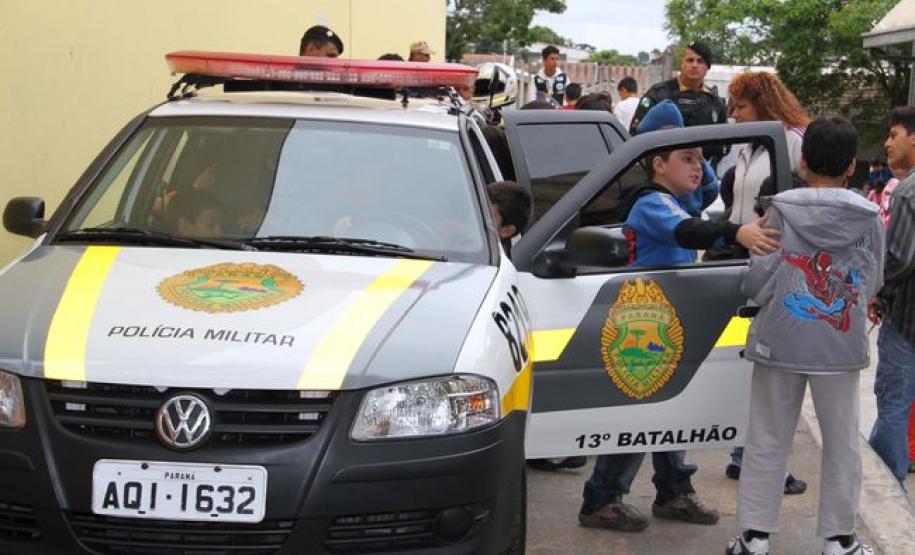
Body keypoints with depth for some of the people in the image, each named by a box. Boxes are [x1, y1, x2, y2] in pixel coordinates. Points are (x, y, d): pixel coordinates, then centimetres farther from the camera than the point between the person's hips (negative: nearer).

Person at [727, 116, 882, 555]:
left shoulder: (782, 210, -7)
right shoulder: (869, 218, -3)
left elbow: (757, 280, -9)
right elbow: (872, 283, 4)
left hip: (780, 340, 0)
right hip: (841, 345, 1)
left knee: (767, 442, 9)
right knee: (841, 443, 13)